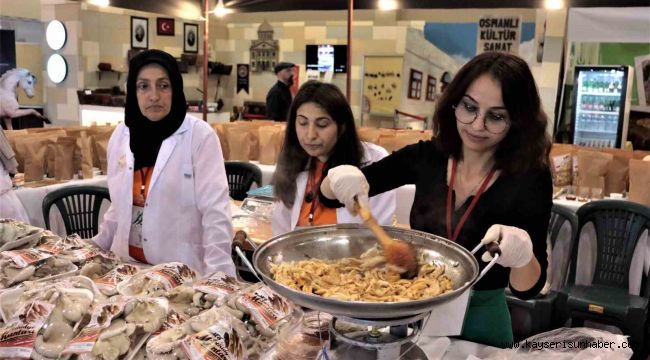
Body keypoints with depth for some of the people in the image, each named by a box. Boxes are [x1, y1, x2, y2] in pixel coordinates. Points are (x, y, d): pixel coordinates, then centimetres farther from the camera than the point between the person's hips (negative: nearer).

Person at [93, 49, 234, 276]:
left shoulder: (199, 135, -12)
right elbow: (120, 206, 14)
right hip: (128, 264, 5)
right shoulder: (120, 135, 4)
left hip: (182, 270, -4)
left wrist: (218, 277, -22)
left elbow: (216, 212, -16)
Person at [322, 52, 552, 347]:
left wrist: (523, 254, -39)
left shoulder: (530, 178, -16)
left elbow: (528, 288, -18)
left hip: (479, 320, -2)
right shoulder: (426, 157, -9)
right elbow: (330, 190, -5)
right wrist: (341, 178, -27)